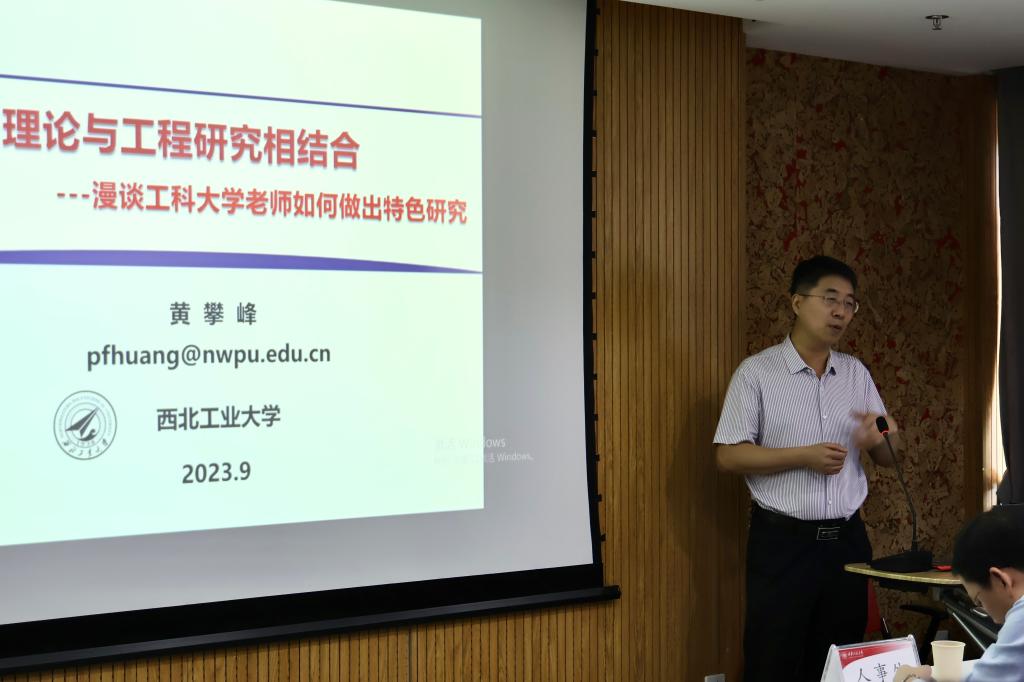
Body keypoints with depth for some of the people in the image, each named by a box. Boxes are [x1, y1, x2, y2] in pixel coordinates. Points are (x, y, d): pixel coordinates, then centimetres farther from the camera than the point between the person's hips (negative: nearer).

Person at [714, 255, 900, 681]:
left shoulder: (856, 373, 10)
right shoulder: (756, 372, -5)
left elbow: (888, 457, 12)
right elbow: (728, 456, -10)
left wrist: (880, 438, -11)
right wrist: (804, 457, -18)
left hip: (846, 539, 5)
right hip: (783, 541, -5)